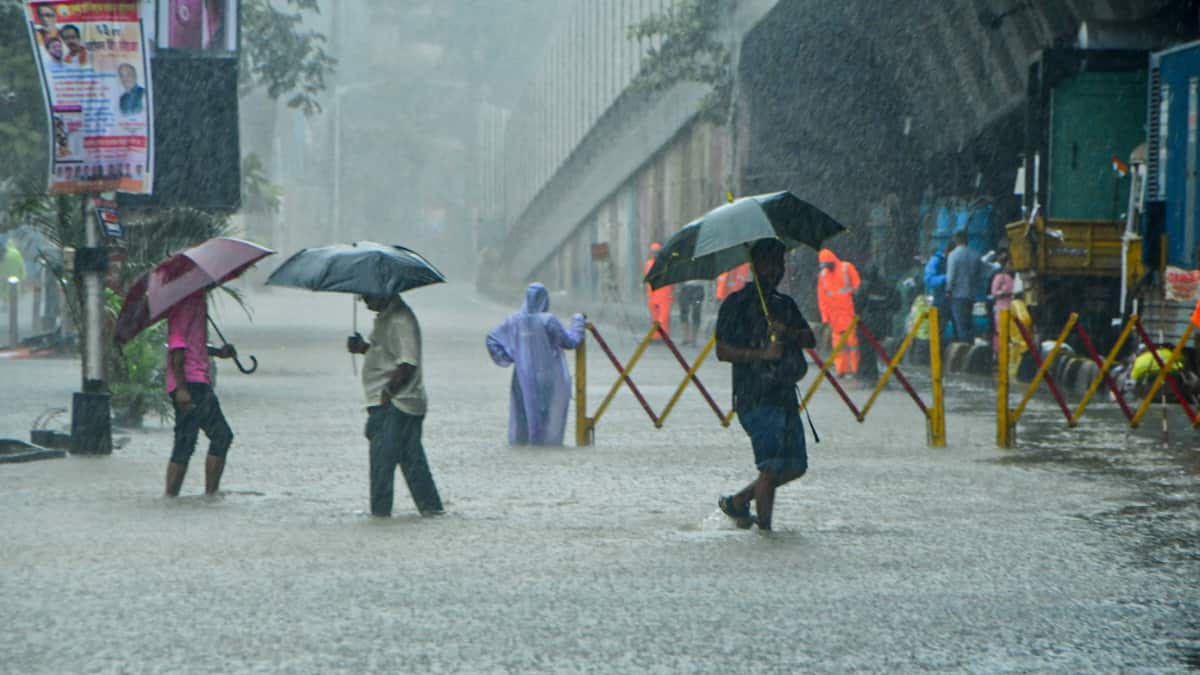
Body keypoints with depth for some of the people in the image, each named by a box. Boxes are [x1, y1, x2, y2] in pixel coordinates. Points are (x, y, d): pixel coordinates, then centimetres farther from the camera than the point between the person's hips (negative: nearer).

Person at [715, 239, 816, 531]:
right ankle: (765, 529, -4)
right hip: (754, 396, -7)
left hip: (785, 395, 7)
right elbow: (723, 350, -9)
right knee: (772, 467, -12)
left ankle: (737, 502, 22)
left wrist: (789, 333, -11)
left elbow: (810, 340, 10)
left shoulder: (785, 304, 19)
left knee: (796, 465, 8)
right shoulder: (737, 304, -2)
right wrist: (761, 354, -20)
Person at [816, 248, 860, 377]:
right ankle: (841, 370, 2)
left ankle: (854, 368, -5)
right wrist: (825, 317, 8)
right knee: (838, 342, 0)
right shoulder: (823, 275, 11)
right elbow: (822, 297, 12)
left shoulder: (847, 268, 0)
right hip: (835, 315, 4)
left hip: (850, 312, -4)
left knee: (852, 339, -6)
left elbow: (857, 286, -2)